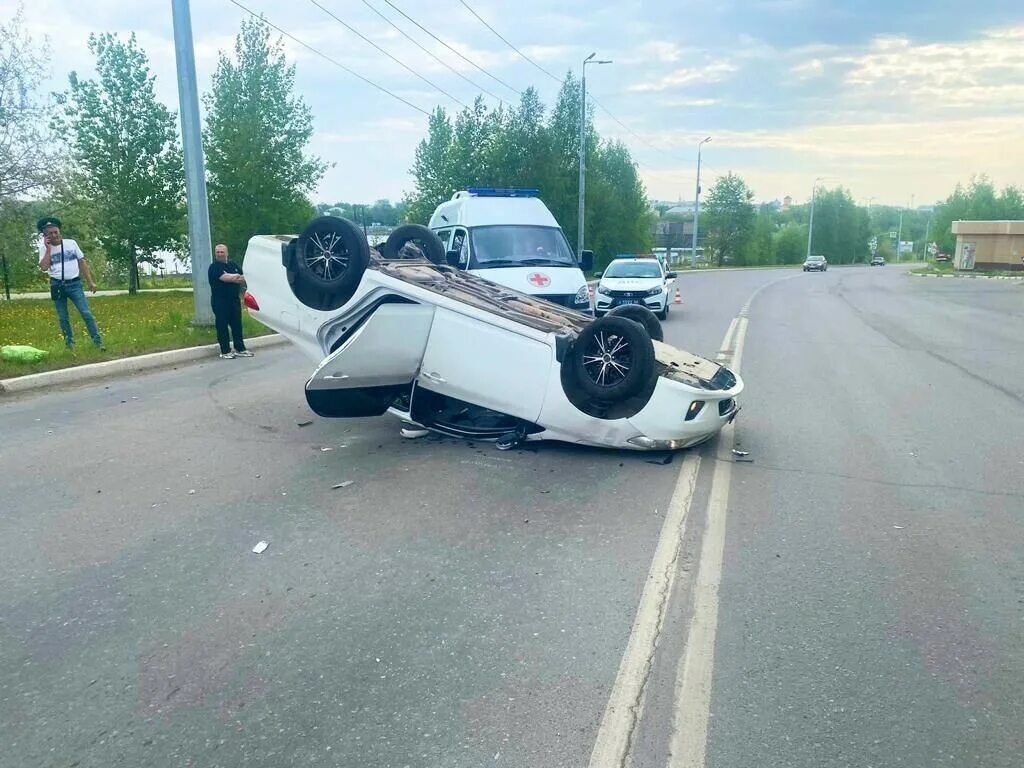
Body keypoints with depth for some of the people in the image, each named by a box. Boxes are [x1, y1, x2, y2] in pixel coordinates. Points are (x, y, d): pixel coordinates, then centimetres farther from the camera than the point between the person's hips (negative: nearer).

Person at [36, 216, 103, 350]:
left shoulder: (71, 243, 2)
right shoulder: (44, 248, 0)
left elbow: (82, 262, 7)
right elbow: (44, 267, -14)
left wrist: (91, 281, 4)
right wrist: (48, 249, -13)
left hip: (74, 284, -1)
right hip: (57, 286, 1)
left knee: (86, 313, -8)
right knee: (62, 318, 9)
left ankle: (98, 340, -5)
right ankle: (69, 342, 19)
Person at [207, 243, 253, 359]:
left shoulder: (234, 265, 15)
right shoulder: (214, 267, -4)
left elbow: (243, 280, 10)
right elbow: (225, 278, -19)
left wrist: (231, 277, -7)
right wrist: (237, 277, -6)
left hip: (234, 300, 5)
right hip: (220, 301, -5)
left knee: (237, 325, 7)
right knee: (222, 327, -2)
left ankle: (240, 349, 13)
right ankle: (225, 351, 3)